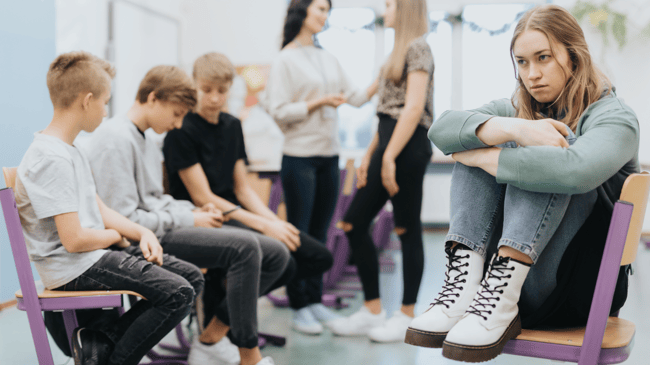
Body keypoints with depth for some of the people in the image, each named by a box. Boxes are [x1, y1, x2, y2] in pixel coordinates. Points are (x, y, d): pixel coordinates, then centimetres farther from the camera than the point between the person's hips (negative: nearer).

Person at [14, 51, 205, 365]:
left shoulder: (70, 150, 14)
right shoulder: (51, 159, -20)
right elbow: (75, 240, -24)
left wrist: (142, 232, 2)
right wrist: (116, 235, -4)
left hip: (97, 252, 10)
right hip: (73, 268, -10)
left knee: (192, 278, 4)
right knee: (177, 293, -20)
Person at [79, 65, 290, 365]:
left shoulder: (145, 141, 19)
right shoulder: (116, 140, -13)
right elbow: (124, 219, -20)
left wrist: (193, 211, 5)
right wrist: (188, 221, -13)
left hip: (163, 228, 10)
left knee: (275, 255, -1)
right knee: (245, 246, -28)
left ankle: (211, 338, -1)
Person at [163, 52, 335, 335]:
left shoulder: (232, 126, 14)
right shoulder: (182, 131, -9)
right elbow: (203, 198, -13)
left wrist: (274, 220, -3)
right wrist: (263, 225, -17)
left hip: (235, 214, 7)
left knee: (320, 257, -8)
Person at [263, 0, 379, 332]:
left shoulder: (328, 58, 14)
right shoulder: (285, 60, -4)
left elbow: (356, 97, 12)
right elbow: (278, 111, -11)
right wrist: (319, 102, -16)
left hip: (329, 156, 6)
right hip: (300, 158, -6)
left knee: (319, 233, 10)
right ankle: (298, 307, 7)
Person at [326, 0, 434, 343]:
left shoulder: (417, 48, -7)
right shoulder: (399, 51, 22)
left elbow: (413, 107, -17)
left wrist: (389, 157, -20)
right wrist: (370, 155, 16)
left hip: (408, 147, -10)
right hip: (389, 143, 10)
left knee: (407, 230, -2)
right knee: (353, 223, 6)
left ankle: (407, 316, 9)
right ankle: (372, 311, 13)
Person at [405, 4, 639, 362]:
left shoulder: (614, 118, -8)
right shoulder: (517, 110, 11)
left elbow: (576, 170, -33)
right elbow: (441, 129, -9)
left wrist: (480, 156, -21)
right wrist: (511, 129, -26)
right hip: (500, 262, 5)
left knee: (548, 161, -24)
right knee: (482, 135, -10)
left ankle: (501, 296, -35)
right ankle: (465, 282, -26)